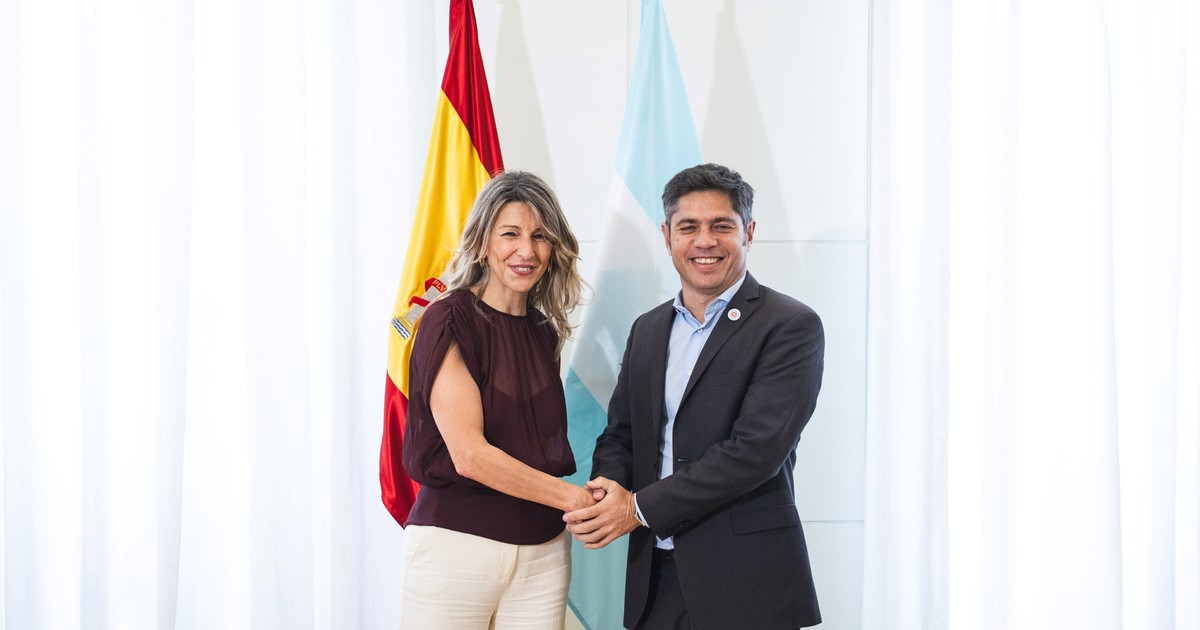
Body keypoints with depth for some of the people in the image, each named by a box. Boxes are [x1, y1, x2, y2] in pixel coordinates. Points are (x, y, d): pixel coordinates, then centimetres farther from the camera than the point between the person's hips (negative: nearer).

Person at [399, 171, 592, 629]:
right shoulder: (450, 320, -9)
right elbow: (469, 455, -16)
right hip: (456, 543, -5)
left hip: (543, 551, 5)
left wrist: (597, 492, -4)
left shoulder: (544, 330, 9)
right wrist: (572, 498, -12)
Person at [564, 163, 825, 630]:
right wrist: (606, 489, -10)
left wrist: (640, 507, -16)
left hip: (746, 584, -5)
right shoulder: (647, 329, 11)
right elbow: (620, 434, 12)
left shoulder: (791, 327, -9)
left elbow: (756, 449, -18)